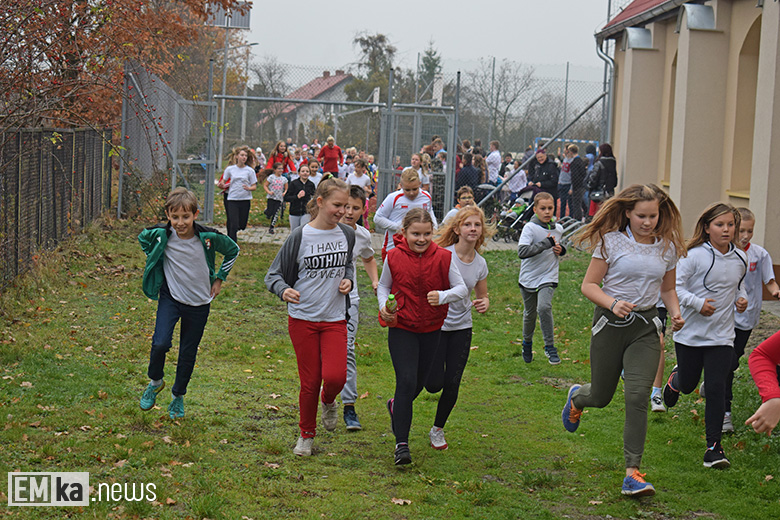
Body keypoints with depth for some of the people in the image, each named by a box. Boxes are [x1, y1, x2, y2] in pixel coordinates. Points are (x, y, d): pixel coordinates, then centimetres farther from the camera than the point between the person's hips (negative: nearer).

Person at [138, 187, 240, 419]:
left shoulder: (208, 237, -17)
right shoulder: (161, 235, -16)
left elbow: (233, 251, 3)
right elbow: (143, 237, 10)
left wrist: (219, 278, 5)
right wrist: (153, 263, 7)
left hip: (199, 303, 1)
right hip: (170, 297, 0)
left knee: (188, 353, 10)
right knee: (160, 343, -20)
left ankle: (178, 396, 33)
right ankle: (155, 382, 10)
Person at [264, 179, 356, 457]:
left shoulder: (347, 235, 3)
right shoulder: (300, 236, -8)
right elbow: (274, 274, -3)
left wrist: (348, 279, 1)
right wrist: (284, 290, -25)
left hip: (335, 318, 2)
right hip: (303, 317, -2)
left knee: (335, 376, -15)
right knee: (310, 381, 3)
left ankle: (328, 401, 22)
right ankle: (306, 434, 26)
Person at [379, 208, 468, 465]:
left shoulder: (443, 257, -9)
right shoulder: (394, 257, -7)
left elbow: (462, 289, -8)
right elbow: (384, 285, 9)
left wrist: (443, 296, -27)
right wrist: (384, 306, -10)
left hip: (431, 330, 2)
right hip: (401, 329, -2)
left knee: (419, 383, 16)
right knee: (406, 381, -14)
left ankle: (396, 406, 51)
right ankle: (401, 444, -7)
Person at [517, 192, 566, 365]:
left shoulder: (558, 229, 4)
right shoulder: (530, 228, -13)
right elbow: (522, 251, -28)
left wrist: (561, 250, 2)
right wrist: (547, 243, -27)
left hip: (548, 277, 1)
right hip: (528, 278, -1)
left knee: (544, 307, -22)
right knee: (529, 313, 12)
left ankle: (550, 347, -10)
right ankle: (527, 342, 40)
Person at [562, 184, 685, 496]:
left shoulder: (667, 247, 4)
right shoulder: (612, 241, -7)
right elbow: (589, 285, -5)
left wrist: (675, 313, -2)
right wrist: (613, 303, -23)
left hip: (646, 327, 2)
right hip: (610, 323, -1)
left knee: (638, 396, -15)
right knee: (601, 397, 10)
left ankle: (632, 473, -10)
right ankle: (577, 397, 50)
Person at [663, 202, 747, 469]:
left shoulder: (740, 258, 3)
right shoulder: (694, 255, -13)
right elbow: (675, 287, -12)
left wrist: (741, 298, 2)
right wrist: (697, 303, -24)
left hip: (721, 336, 2)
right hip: (690, 334, -2)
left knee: (716, 388, -7)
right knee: (688, 385, 13)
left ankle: (714, 445, 0)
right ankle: (675, 378, 52)